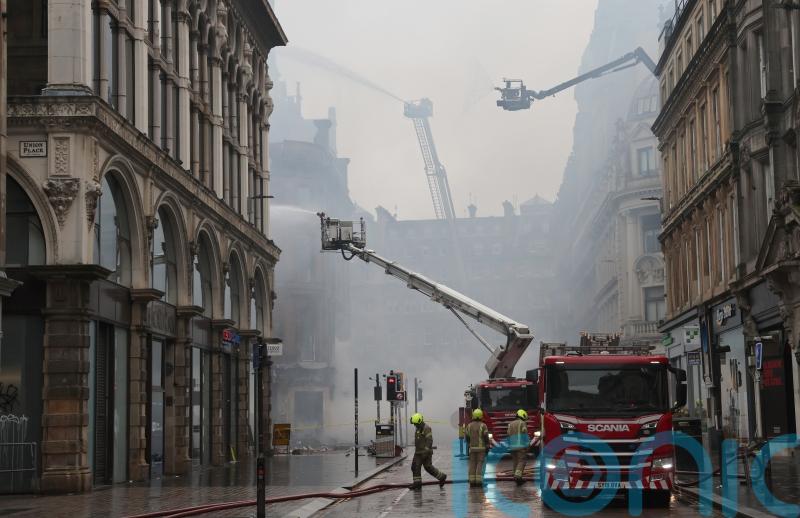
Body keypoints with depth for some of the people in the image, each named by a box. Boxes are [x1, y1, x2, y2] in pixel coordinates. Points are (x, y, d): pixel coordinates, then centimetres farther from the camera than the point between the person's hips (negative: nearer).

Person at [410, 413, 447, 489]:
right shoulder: (418, 429, 14)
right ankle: (417, 483, 0)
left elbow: (429, 441, -21)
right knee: (415, 466, -1)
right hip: (418, 452, 9)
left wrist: (426, 452, -26)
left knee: (428, 467, -5)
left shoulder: (427, 429, -15)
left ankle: (441, 477, 9)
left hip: (426, 452, -9)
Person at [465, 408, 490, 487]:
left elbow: (467, 438, 7)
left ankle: (472, 482, 2)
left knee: (472, 465, 6)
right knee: (480, 464, -1)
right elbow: (486, 438, -10)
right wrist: (487, 448, -3)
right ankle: (478, 481, -5)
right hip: (481, 448, -3)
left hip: (472, 448, 3)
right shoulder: (483, 426, -9)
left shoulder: (469, 426, 3)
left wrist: (468, 448, 15)